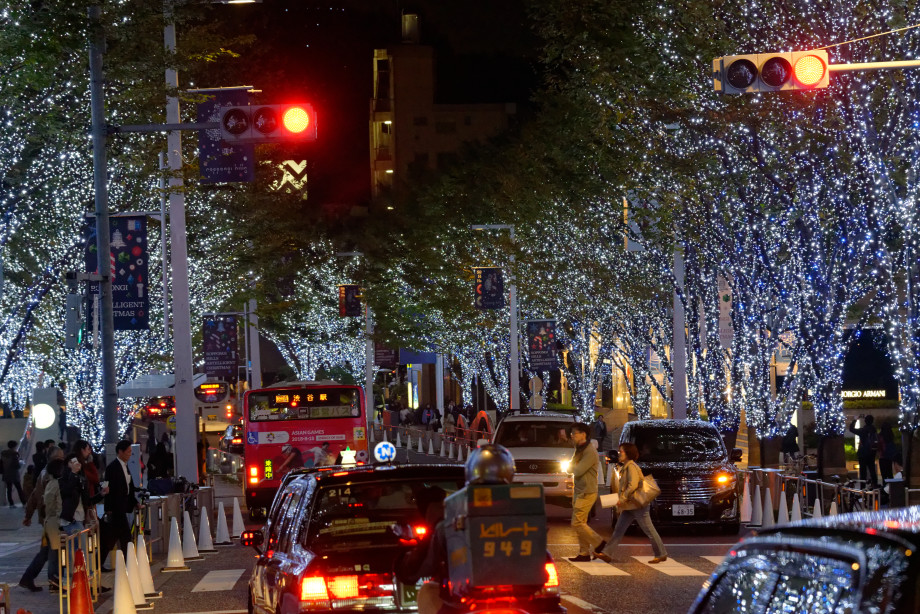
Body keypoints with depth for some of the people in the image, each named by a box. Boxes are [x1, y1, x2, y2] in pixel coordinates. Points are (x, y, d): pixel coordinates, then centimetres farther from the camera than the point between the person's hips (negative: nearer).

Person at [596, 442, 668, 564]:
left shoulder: (631, 467, -14)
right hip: (628, 506, 10)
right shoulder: (625, 467, 16)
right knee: (618, 530, 3)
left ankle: (661, 554, 6)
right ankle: (607, 553, 0)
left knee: (649, 530, -2)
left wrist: (622, 499, -22)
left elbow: (633, 485, -24)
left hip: (638, 504, -10)